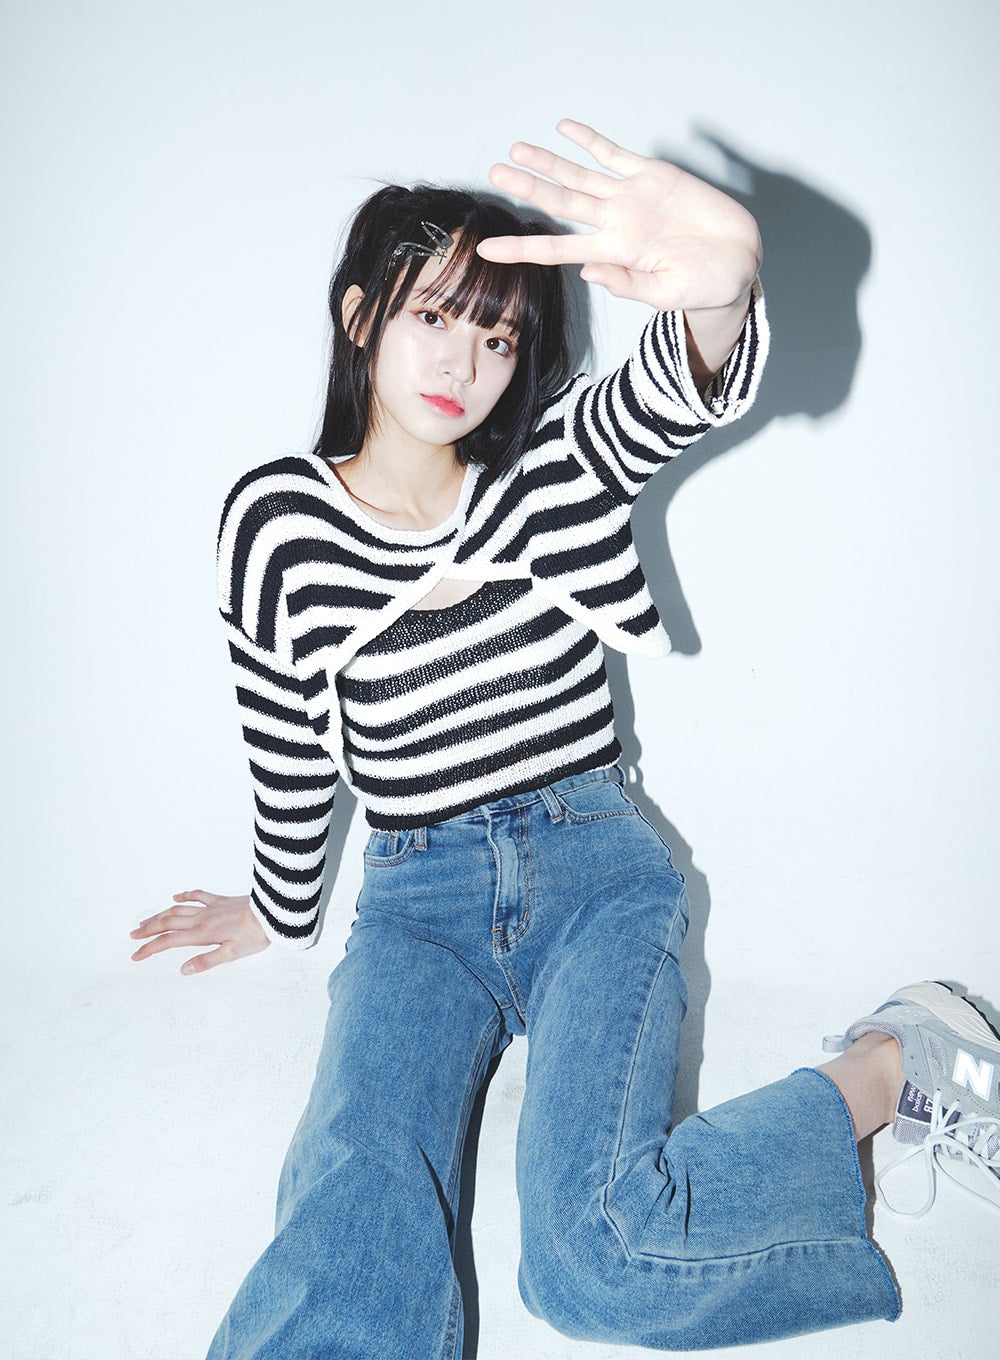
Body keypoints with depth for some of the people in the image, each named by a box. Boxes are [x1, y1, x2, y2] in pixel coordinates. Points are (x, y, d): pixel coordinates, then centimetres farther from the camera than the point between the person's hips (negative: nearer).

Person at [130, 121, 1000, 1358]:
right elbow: (290, 756, 8)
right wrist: (279, 913, 19)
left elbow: (683, 392, -24)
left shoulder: (558, 461, -1)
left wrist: (720, 286, -48)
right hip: (416, 902, 1)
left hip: (595, 864, 0)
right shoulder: (276, 523, -2)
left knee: (590, 1251, -20)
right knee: (348, 1219, -30)